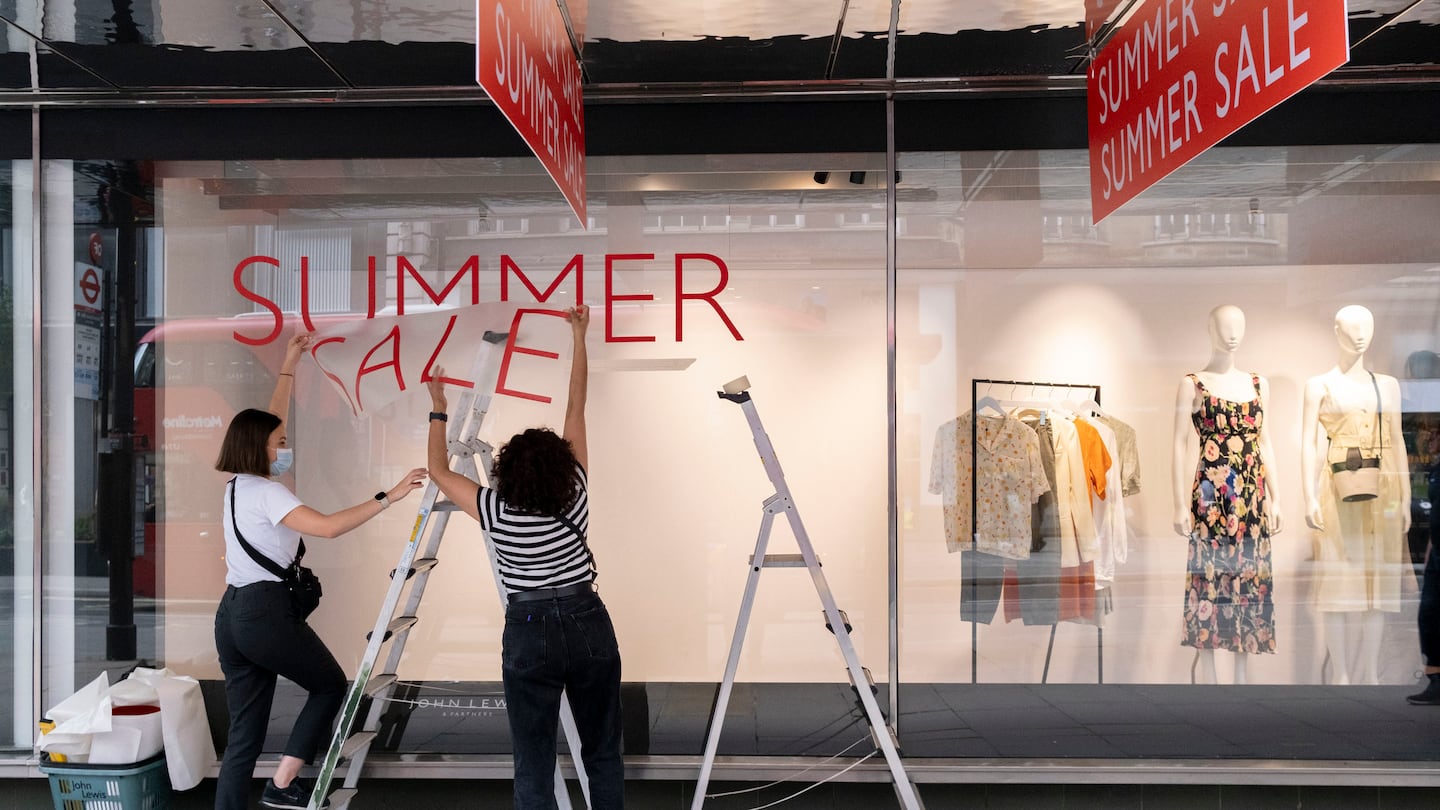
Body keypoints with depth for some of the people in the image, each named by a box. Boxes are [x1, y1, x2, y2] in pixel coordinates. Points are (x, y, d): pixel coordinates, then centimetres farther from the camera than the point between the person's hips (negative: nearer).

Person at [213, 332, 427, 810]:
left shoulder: (237, 485, 14)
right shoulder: (266, 492, -12)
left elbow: (268, 423, 26)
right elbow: (329, 526, -26)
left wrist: (288, 367, 32)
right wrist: (388, 497, -25)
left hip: (231, 614, 8)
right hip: (266, 611, -8)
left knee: (244, 732, 9)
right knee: (330, 684, 13)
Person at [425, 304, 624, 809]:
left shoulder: (495, 511, -9)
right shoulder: (575, 492, -7)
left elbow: (438, 470, 8)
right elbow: (576, 409, 1)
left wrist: (438, 409, 19)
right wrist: (579, 339, 10)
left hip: (530, 633, -1)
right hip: (589, 625, 2)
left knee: (534, 767, 5)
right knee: (603, 754, 13)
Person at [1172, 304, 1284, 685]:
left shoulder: (1258, 383, 11)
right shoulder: (1192, 384, -2)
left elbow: (1265, 442, 15)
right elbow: (1180, 445, -5)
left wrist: (1274, 497, 10)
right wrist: (1181, 505, -10)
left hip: (1252, 496, 5)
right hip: (1212, 495, -5)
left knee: (1250, 579, 7)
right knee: (1209, 579, -2)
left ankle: (1241, 674, 18)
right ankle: (1209, 676, 7)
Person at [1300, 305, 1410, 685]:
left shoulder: (1388, 384, 13)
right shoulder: (1319, 385, 2)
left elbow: (1397, 443, 13)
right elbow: (1308, 443, -3)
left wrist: (1406, 498, 8)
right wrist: (1310, 498, -11)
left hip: (1382, 490, 4)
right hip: (1339, 489, -3)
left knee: (1379, 581, 3)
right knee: (1338, 579, -3)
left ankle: (1371, 674, 10)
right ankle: (1341, 675, 3)